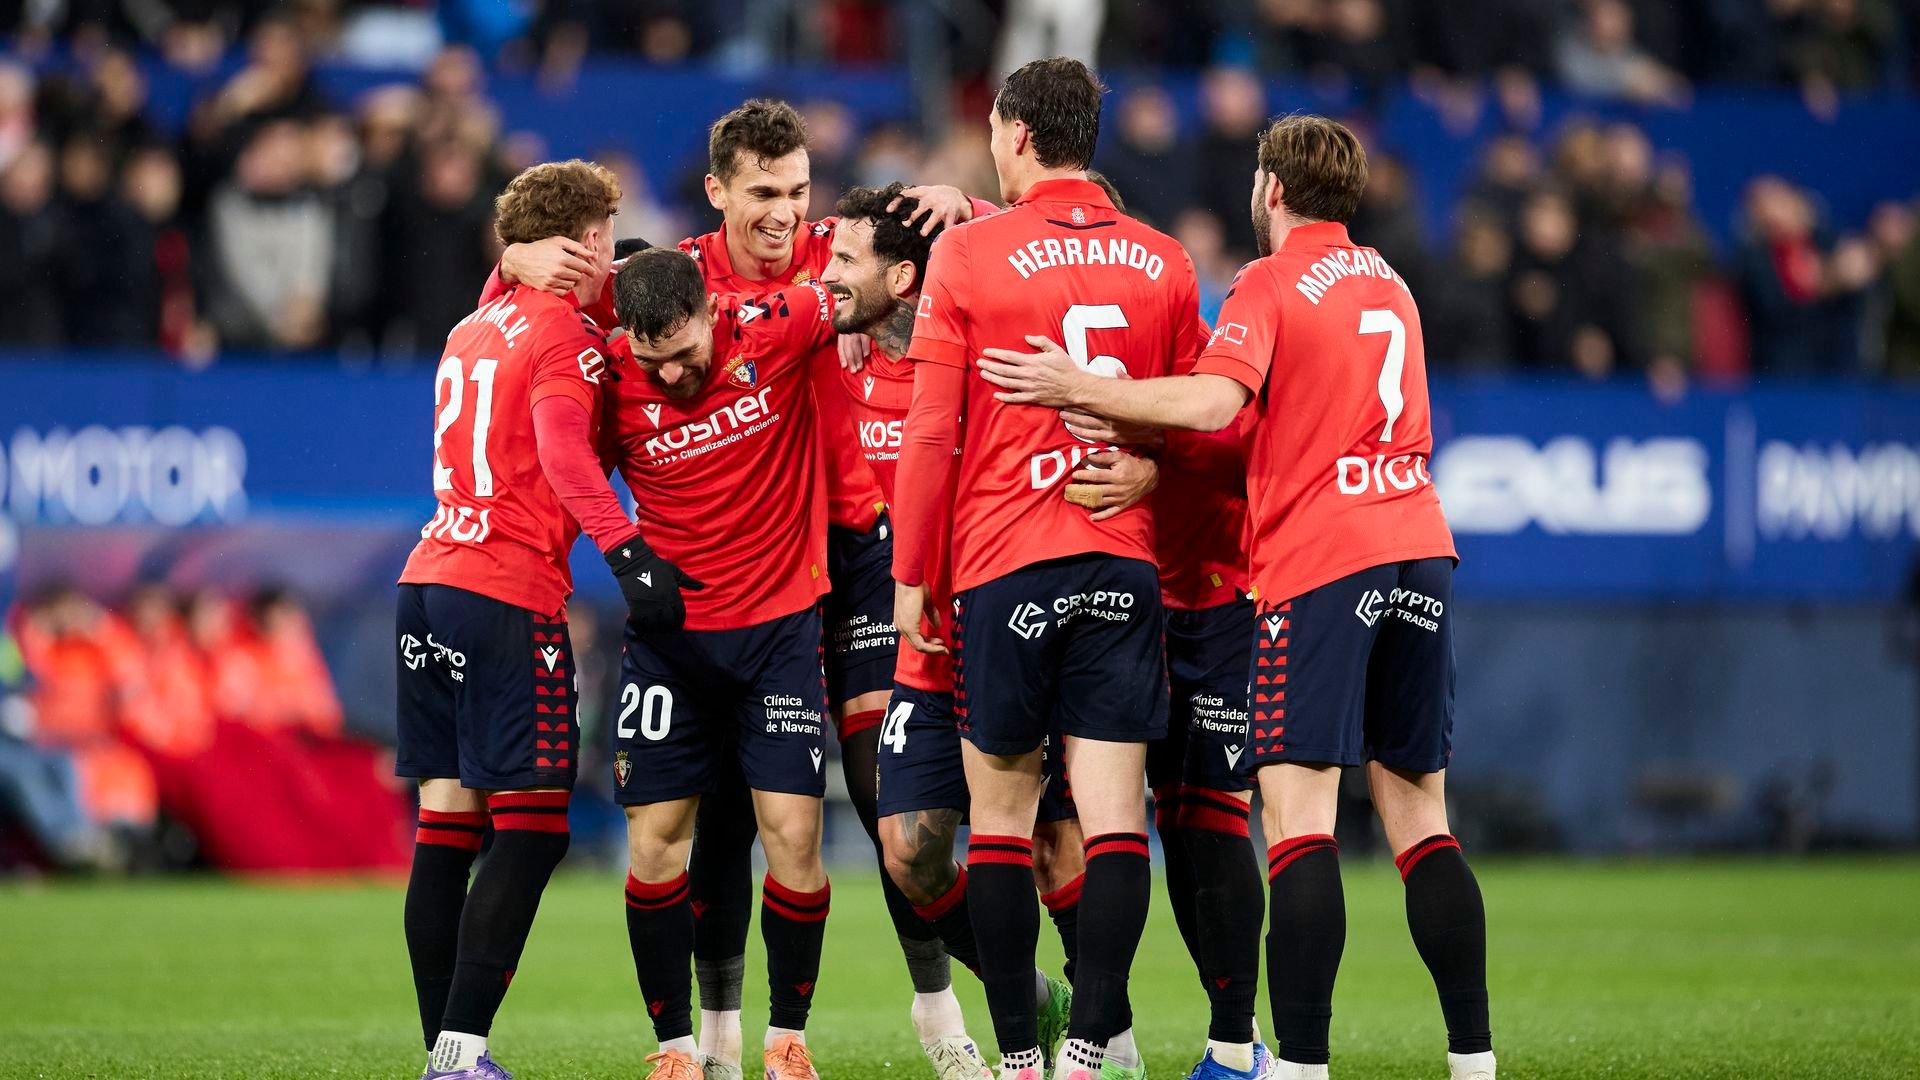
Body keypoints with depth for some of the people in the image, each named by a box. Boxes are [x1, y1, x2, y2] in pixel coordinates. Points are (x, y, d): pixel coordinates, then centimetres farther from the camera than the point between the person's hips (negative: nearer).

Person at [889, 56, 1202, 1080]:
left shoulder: (968, 251, -3)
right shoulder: (1163, 263, 7)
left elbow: (930, 430, -3)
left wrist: (908, 573, 3)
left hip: (1005, 569, -2)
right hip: (1125, 562, 2)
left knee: (1001, 811, 6)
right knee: (1113, 808, -1)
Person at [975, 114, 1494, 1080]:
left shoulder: (1271, 284, -4)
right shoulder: (1389, 284, 20)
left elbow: (1215, 401, -20)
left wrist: (1083, 389, -13)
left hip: (1317, 563, -7)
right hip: (1417, 547, 7)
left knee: (1298, 813, -9)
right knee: (1419, 815, 10)